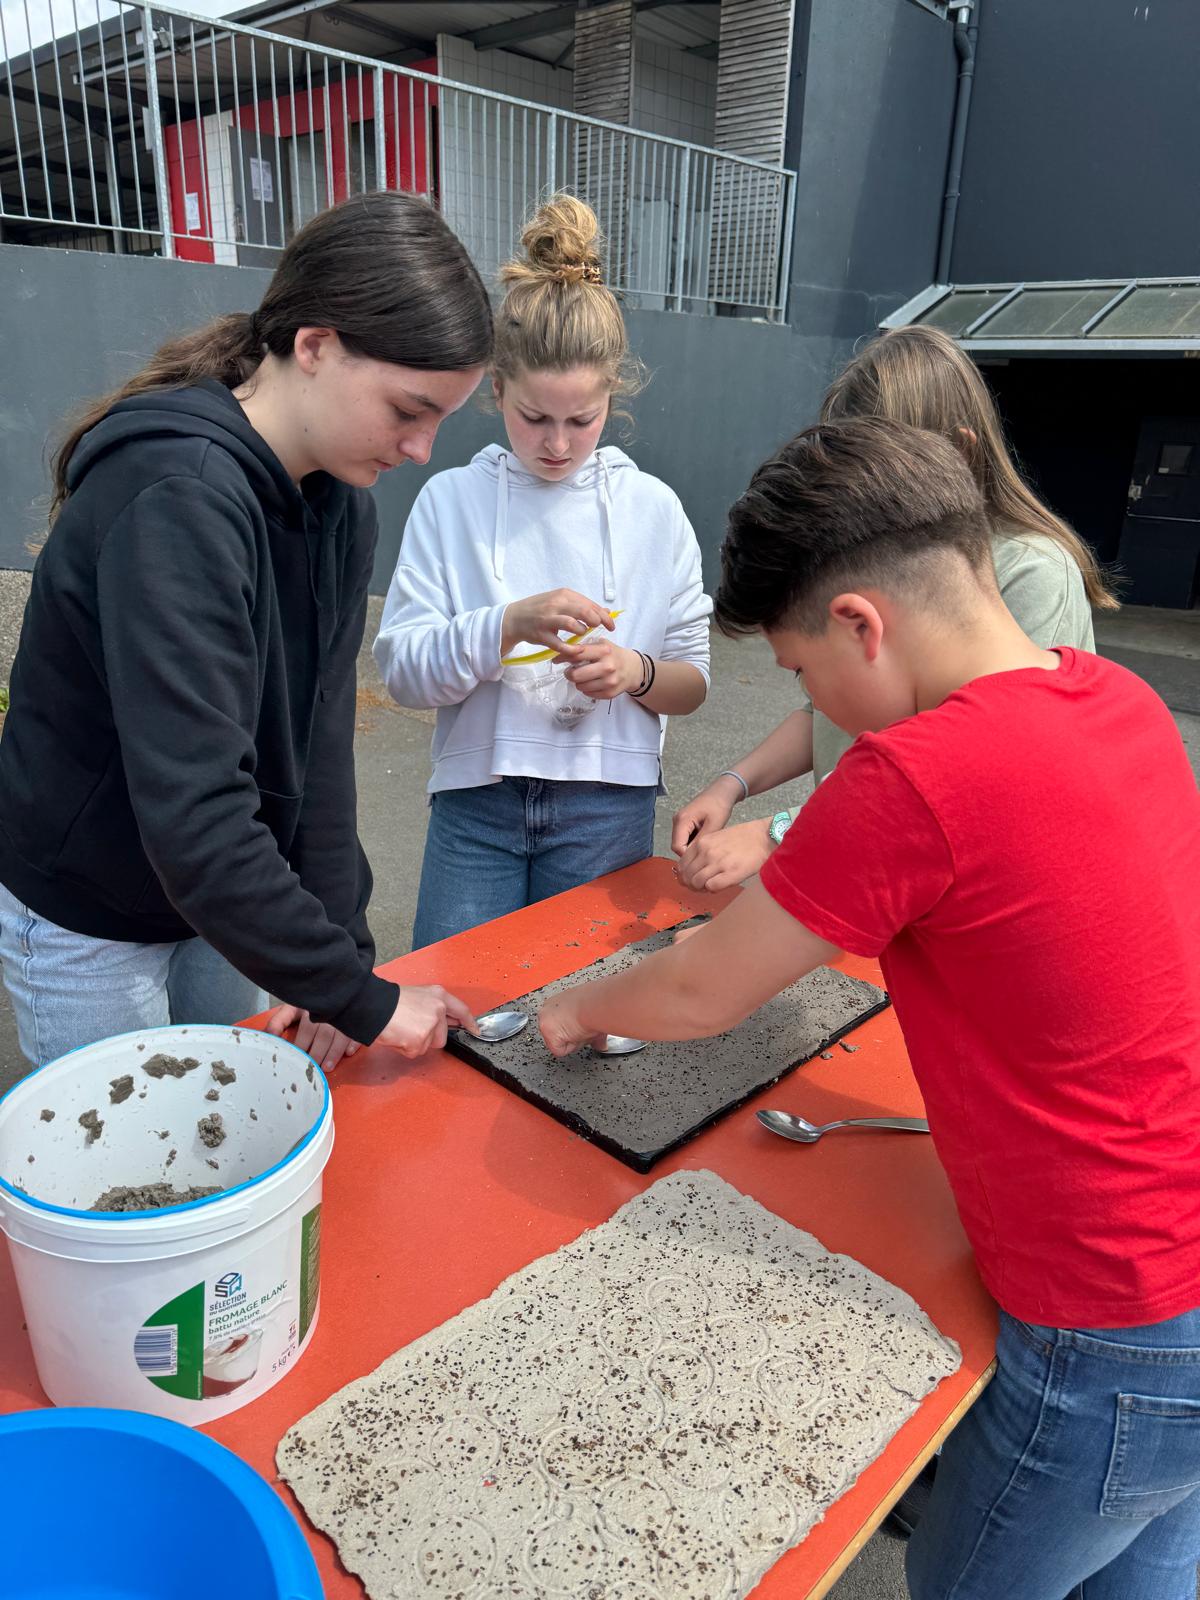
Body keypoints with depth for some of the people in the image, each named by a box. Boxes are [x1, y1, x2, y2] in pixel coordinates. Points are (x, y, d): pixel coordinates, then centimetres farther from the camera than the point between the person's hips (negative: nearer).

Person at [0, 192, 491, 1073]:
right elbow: (192, 815, -35)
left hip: (221, 901, 7)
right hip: (83, 919, -6)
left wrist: (341, 953, -14)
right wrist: (359, 996, -28)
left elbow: (319, 734, -10)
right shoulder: (178, 499, -30)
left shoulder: (341, 499, -6)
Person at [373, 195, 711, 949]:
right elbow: (402, 671, -7)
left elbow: (693, 682, 5)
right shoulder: (451, 500, 0)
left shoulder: (652, 508, 2)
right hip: (476, 803, 0)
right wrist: (509, 626, -23)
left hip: (607, 807, 1)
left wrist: (635, 673, -17)